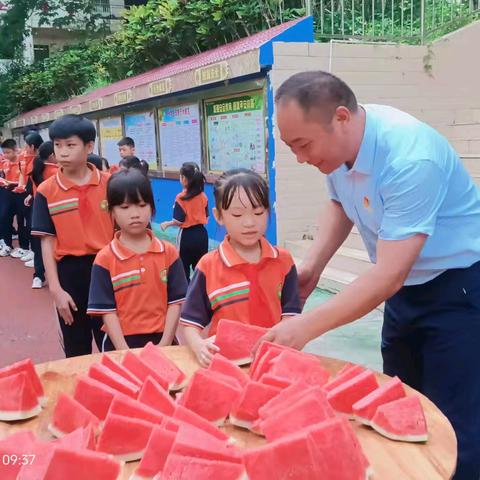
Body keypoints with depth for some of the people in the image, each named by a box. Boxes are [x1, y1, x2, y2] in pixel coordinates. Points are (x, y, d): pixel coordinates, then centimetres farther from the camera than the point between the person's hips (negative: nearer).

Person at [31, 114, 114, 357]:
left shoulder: (109, 183, -2)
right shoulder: (46, 191, -3)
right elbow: (47, 242, -3)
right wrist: (56, 289, -8)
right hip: (69, 271, 0)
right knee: (76, 350, 15)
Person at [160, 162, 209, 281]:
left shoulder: (181, 198, -15)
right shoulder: (203, 196, 1)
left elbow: (179, 221, -17)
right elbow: (206, 218, 7)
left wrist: (167, 224, 0)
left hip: (187, 236, -5)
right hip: (201, 234, 5)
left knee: (183, 267, 8)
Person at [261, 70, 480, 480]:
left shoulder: (411, 159, -33)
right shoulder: (336, 142, -8)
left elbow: (387, 277, -34)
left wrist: (305, 328, -33)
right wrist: (313, 266, 0)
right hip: (406, 284, 8)